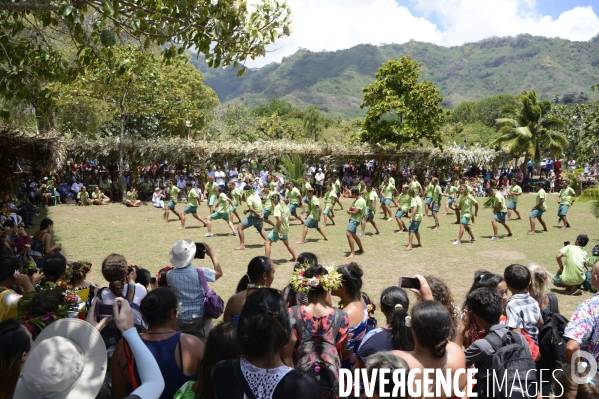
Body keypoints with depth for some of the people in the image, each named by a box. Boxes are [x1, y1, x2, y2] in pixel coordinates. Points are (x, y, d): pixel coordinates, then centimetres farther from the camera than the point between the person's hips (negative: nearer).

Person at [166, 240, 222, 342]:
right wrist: (212, 255, 11)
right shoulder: (201, 273, -18)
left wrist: (179, 257, 13)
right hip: (201, 317, -2)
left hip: (180, 319, 2)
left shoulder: (170, 275, -10)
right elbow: (219, 272, 2)